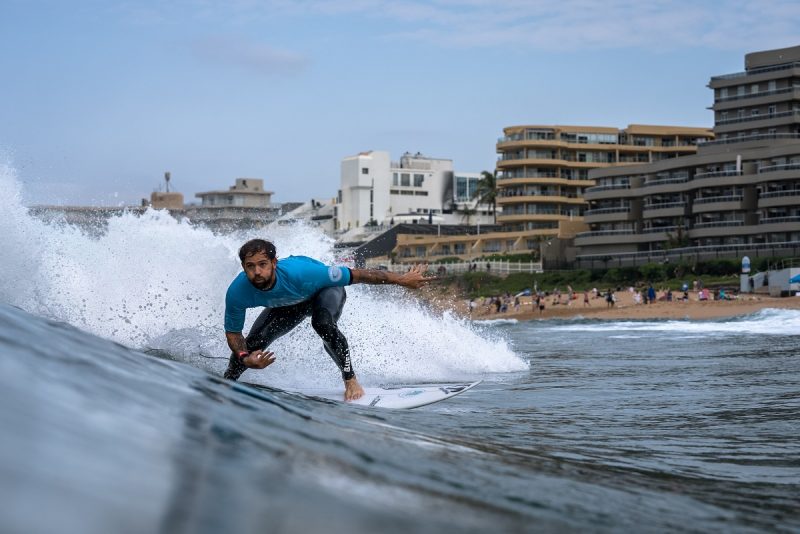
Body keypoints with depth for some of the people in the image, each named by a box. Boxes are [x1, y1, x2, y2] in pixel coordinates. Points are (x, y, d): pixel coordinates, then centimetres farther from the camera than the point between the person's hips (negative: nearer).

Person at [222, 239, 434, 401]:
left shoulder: (299, 272, -44)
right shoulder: (237, 293, -34)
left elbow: (355, 275, -35)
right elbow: (232, 333, -15)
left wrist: (402, 279, -29)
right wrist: (245, 358, -35)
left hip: (324, 291, -3)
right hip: (287, 305, 4)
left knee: (323, 323, -35)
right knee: (252, 345, -8)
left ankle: (350, 379, -15)